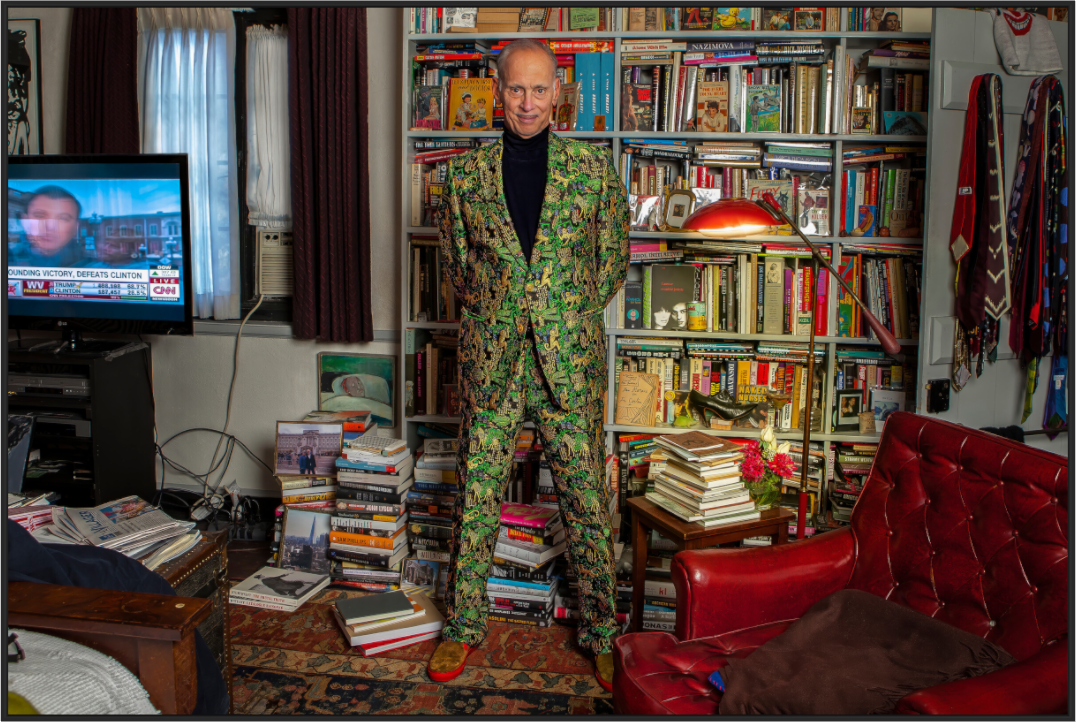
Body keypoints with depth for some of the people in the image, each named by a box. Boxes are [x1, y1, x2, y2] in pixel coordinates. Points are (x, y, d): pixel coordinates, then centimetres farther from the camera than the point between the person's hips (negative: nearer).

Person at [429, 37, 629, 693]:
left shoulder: (594, 169, 1)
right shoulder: (467, 174, 4)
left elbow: (613, 260, 9)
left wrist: (569, 319, 5)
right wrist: (497, 315, 7)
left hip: (571, 361, -1)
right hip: (490, 359, 1)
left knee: (587, 500, 6)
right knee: (476, 497, 9)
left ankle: (602, 633, 24)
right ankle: (465, 626, 28)